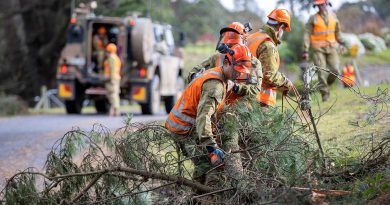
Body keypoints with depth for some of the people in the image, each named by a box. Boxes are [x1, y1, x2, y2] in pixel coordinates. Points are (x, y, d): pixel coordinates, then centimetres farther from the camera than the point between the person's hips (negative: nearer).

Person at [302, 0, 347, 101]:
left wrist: (342, 43, 12)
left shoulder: (333, 16, 7)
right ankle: (324, 93, 0)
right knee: (322, 72, -9)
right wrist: (305, 50, -12)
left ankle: (326, 84, 17)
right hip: (318, 49, -2)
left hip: (331, 47, 3)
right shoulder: (313, 19, -2)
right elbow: (307, 35, -5)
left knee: (335, 71, -10)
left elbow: (337, 31, 19)